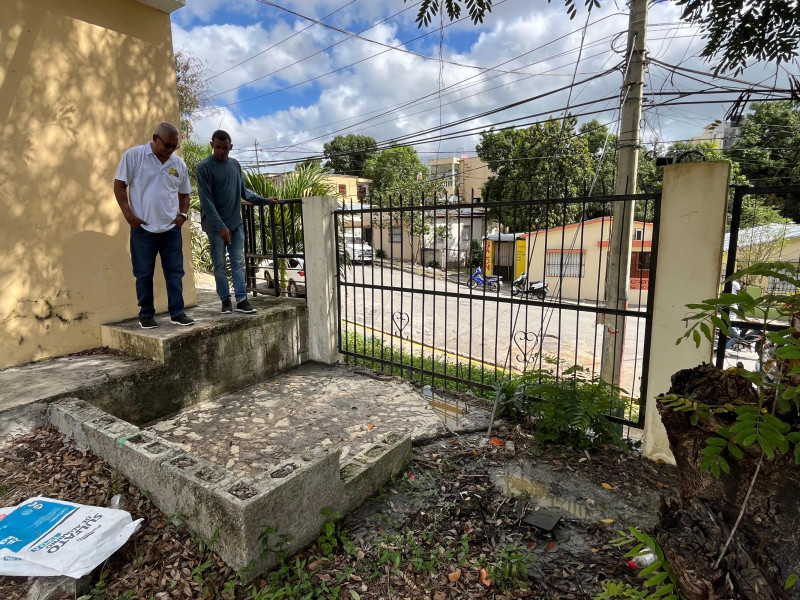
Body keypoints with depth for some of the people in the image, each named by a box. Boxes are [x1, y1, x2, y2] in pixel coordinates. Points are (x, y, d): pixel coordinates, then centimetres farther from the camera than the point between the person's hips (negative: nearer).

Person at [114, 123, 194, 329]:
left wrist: (183, 213, 1)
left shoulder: (179, 164, 8)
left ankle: (177, 312, 12)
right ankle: (146, 314, 16)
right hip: (143, 227, -3)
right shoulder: (133, 155, -4)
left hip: (171, 228, 3)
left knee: (175, 271, 4)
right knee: (144, 273, 5)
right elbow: (119, 185, -2)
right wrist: (128, 214, -9)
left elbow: (184, 193, 18)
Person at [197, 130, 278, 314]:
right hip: (216, 226, -4)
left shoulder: (235, 164, 10)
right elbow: (206, 200, -13)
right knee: (219, 265, 3)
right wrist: (220, 226, -20)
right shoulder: (204, 167, -8)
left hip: (236, 223, 5)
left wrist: (265, 200, 13)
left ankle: (241, 300, 3)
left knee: (238, 262, 1)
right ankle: (226, 300, 11)